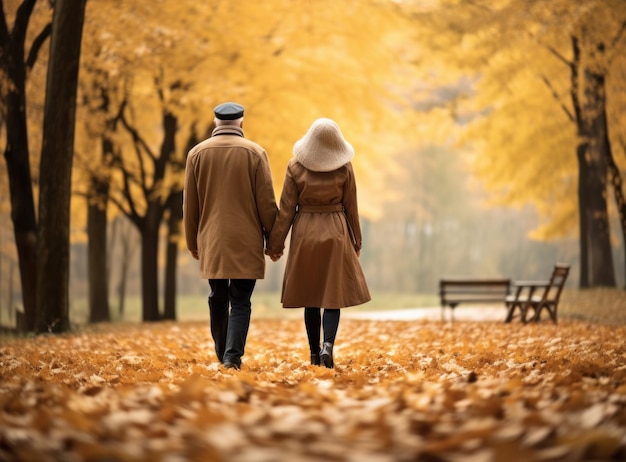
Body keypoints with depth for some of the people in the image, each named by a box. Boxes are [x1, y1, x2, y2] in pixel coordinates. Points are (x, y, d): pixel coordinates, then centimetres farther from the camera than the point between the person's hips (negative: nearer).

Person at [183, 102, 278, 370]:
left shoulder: (197, 153, 3)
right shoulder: (255, 153, -3)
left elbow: (189, 204, 7)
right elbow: (266, 202, -3)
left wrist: (192, 242, 17)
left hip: (211, 240, 3)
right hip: (246, 242, -2)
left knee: (218, 298, 15)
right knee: (240, 302, 0)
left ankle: (223, 355, 24)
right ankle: (233, 357, -10)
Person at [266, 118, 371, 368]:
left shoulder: (295, 166, -6)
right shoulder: (345, 168, -5)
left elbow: (286, 209, -4)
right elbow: (351, 208, 2)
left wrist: (276, 243, 3)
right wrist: (356, 242, 13)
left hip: (305, 234, 1)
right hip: (335, 234, -1)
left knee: (309, 296, 10)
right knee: (333, 293, 3)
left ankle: (315, 353, 14)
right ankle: (328, 345, -18)